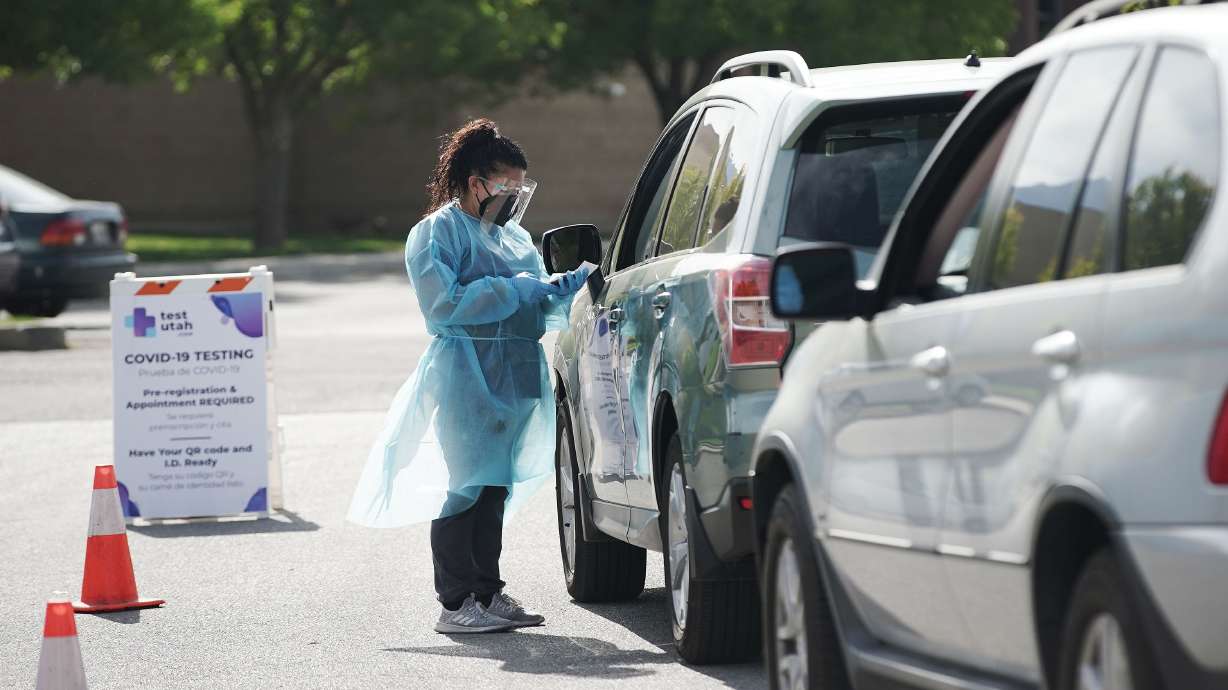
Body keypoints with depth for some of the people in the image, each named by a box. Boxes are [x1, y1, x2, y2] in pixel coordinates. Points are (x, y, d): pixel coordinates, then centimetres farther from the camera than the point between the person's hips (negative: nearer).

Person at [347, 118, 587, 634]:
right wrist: (517, 291, -17)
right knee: (467, 486, -9)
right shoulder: (437, 233, -5)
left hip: (513, 378, 8)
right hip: (465, 377, -8)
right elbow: (445, 302, -18)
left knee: (495, 488, 11)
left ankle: (487, 591, 16)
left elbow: (536, 301, 21)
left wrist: (570, 285, 0)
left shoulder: (513, 237, 19)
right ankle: (456, 603, -7)